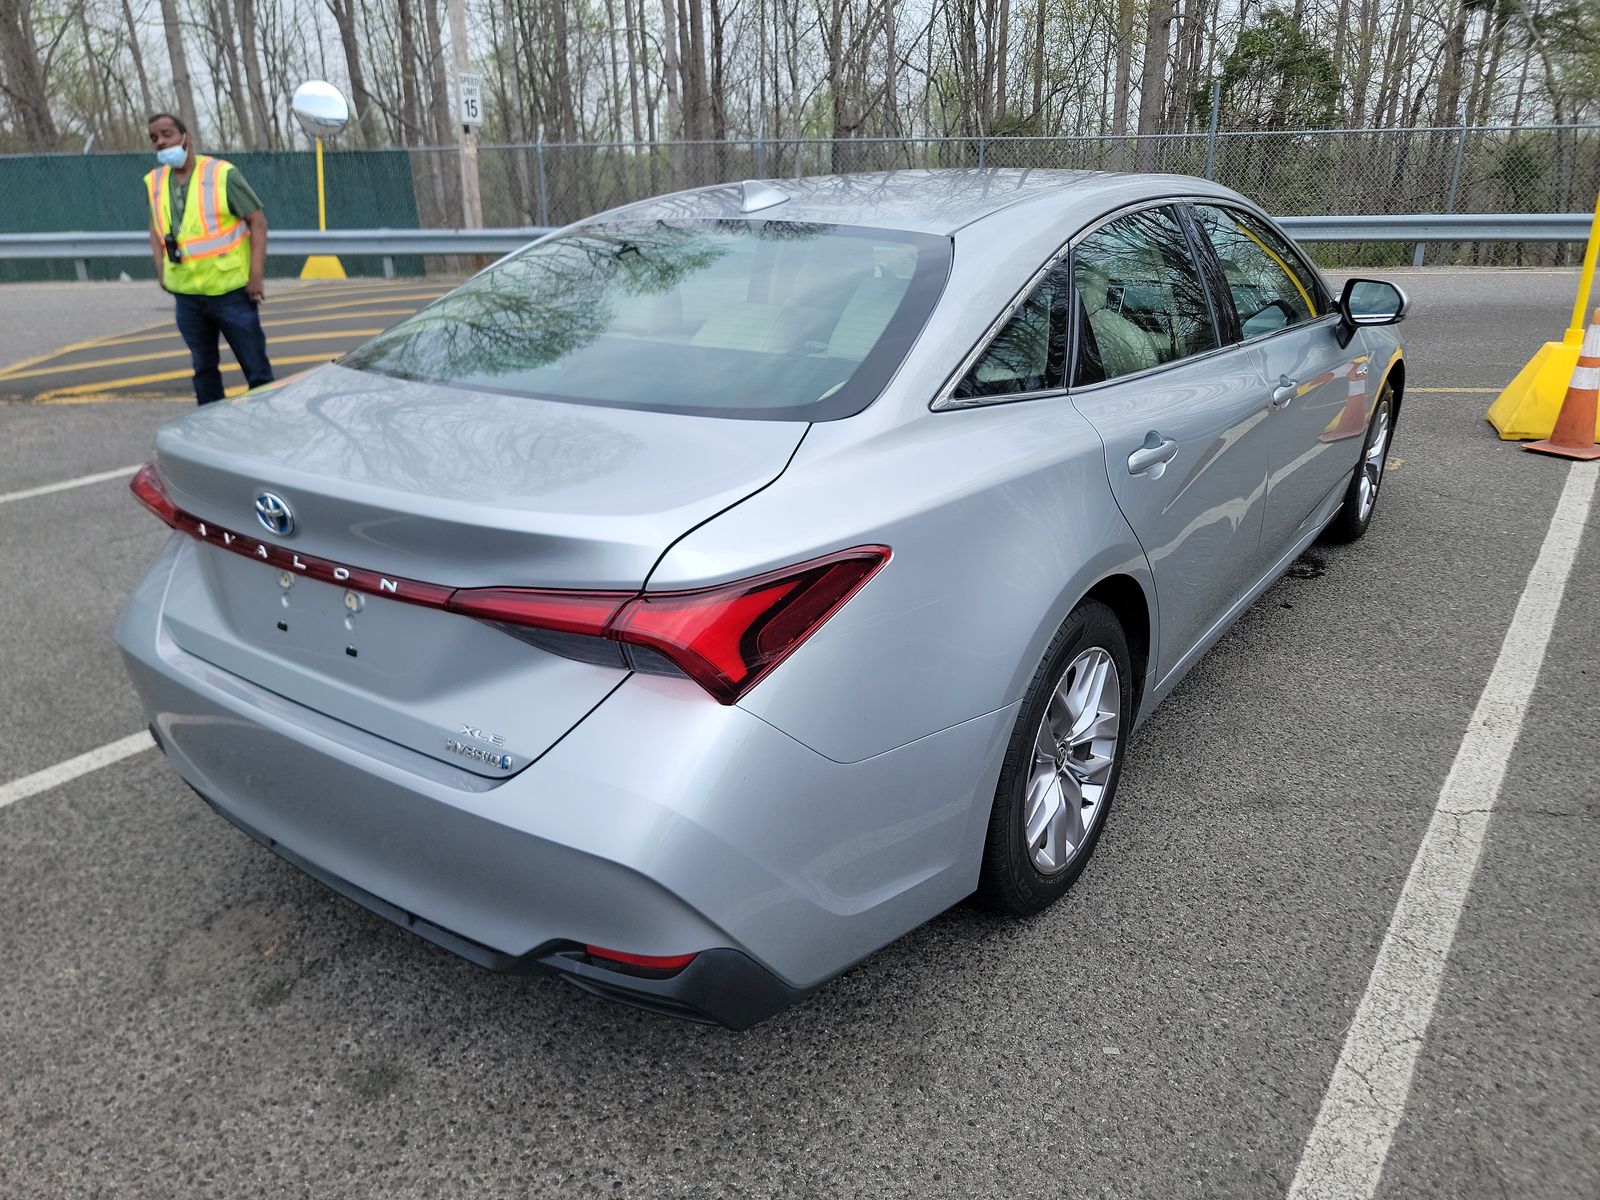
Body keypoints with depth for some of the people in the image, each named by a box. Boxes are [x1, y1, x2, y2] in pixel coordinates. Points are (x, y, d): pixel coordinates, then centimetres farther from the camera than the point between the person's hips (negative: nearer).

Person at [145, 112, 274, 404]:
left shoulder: (223, 174, -8)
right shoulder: (154, 182, 7)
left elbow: (257, 221, -9)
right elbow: (155, 227, 21)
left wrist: (256, 275, -16)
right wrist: (160, 267, 7)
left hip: (231, 291, -5)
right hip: (186, 294, 5)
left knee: (257, 369, -2)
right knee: (203, 368, 13)